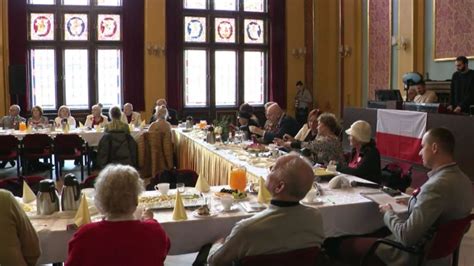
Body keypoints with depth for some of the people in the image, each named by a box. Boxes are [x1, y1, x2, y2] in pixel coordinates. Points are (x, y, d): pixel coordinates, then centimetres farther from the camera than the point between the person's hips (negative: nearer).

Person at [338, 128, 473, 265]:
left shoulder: (436, 186, -30)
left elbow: (407, 236, -30)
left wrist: (388, 212, -13)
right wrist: (413, 202, 10)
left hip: (415, 255, -9)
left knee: (347, 244, 1)